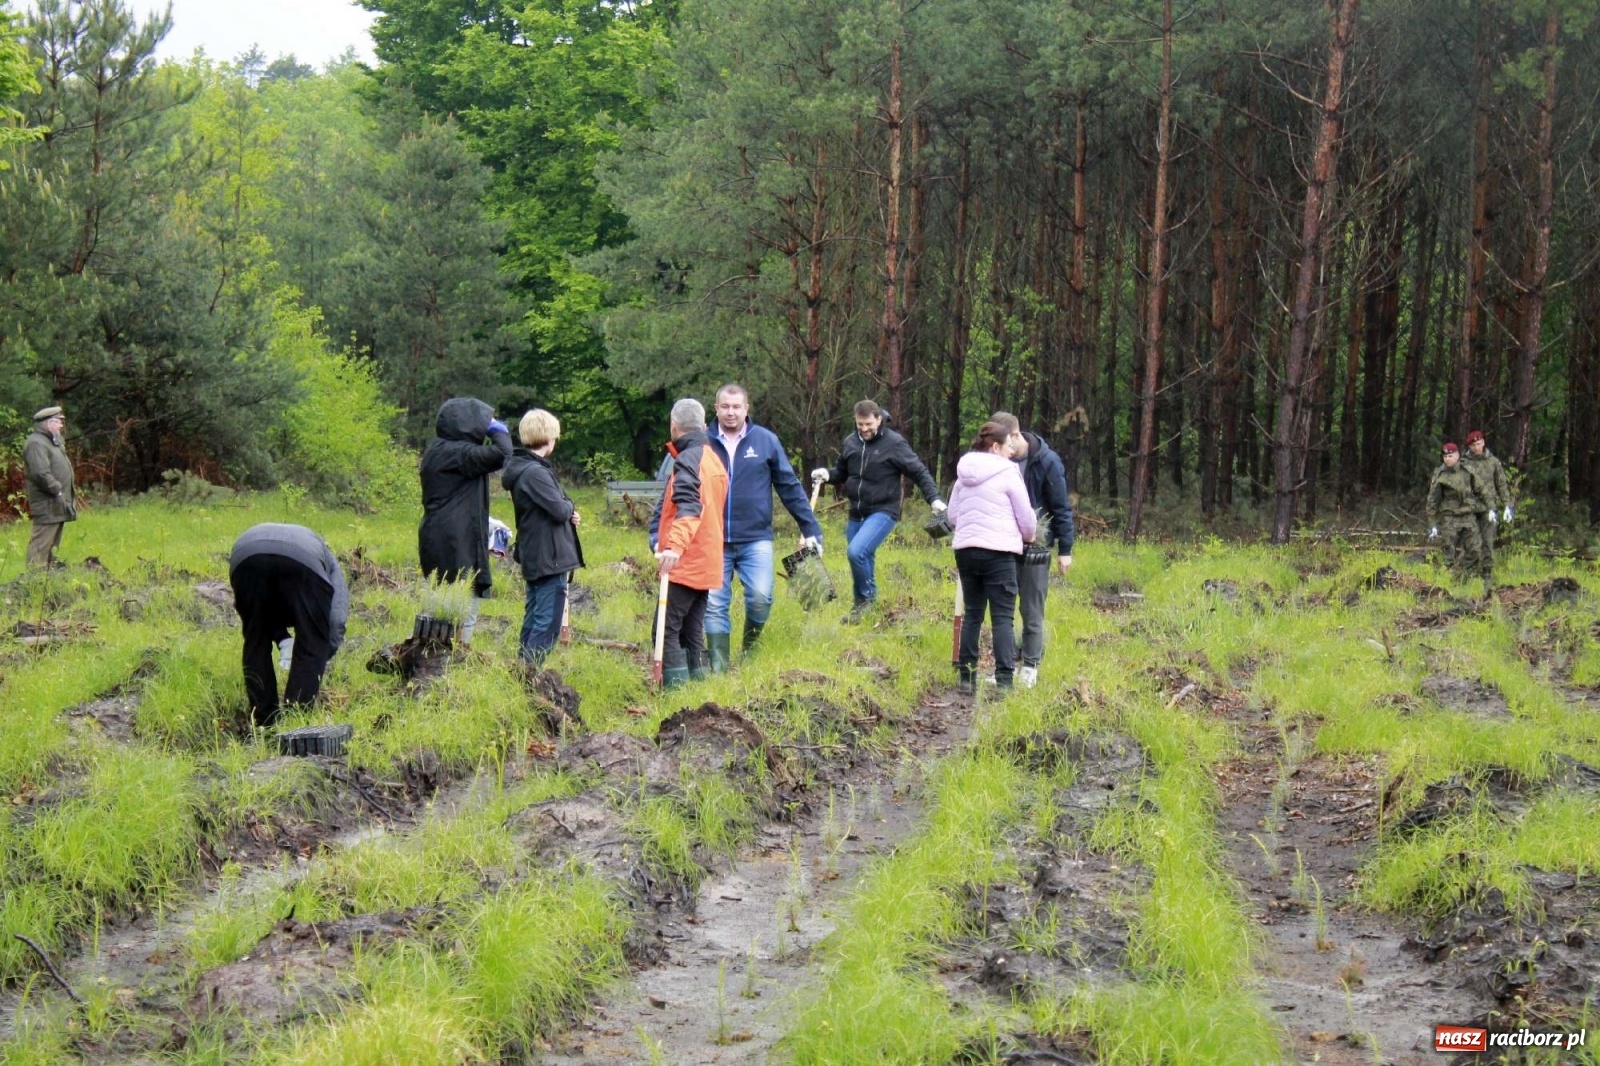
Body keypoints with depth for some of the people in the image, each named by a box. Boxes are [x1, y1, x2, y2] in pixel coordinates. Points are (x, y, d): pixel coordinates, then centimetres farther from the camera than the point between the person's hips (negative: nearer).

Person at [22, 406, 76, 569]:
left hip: (58, 504, 11)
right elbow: (41, 474, -25)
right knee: (41, 544, -11)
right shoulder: (36, 443, -14)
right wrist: (57, 490, -19)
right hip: (47, 506, -11)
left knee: (53, 545, 15)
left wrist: (69, 497, 16)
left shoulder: (52, 442, 19)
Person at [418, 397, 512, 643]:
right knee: (464, 612, -6)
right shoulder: (457, 452, -17)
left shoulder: (438, 450, 13)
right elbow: (501, 454, -27)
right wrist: (498, 430, -10)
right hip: (457, 545, -10)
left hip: (438, 539, 10)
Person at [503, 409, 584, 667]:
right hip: (549, 557, -11)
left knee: (533, 621, 18)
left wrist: (566, 511, 1)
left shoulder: (523, 467, 12)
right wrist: (570, 507, 1)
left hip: (533, 557, 11)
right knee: (547, 625, -8)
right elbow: (560, 510, -22)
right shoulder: (535, 472, -20)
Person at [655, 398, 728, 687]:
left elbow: (688, 507, -29)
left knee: (667, 630, -9)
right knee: (692, 631, 13)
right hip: (706, 563, 9)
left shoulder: (687, 460, -13)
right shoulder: (713, 459, 16)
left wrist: (675, 545, -42)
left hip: (684, 564, -9)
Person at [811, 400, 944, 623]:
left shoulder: (894, 443, -10)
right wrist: (827, 474, -2)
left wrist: (934, 498, -19)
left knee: (856, 552, -24)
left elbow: (919, 472, -8)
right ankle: (860, 607, 28)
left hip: (883, 512, -6)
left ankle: (868, 595, -2)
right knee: (860, 562, 12)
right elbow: (842, 473, 20)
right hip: (856, 514, 6)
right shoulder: (850, 442, 7)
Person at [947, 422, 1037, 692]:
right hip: (999, 551, -6)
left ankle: (967, 677, 14)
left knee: (972, 614, 13)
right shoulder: (1008, 473, -6)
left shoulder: (964, 475, 12)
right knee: (1003, 617, -3)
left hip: (965, 549, 6)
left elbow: (952, 516, 16)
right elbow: (1026, 517, -2)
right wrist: (1029, 537, 18)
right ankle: (1004, 680, -8)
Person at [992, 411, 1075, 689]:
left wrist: (1065, 549, -8)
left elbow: (1062, 508, -8)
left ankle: (1030, 667, 14)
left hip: (1035, 548, -4)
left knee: (1032, 611, 4)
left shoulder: (1047, 462, -13)